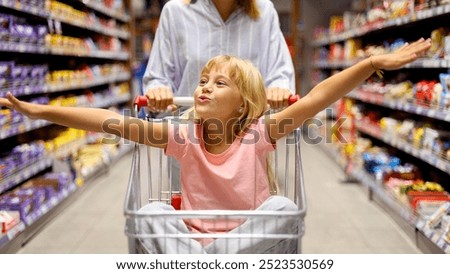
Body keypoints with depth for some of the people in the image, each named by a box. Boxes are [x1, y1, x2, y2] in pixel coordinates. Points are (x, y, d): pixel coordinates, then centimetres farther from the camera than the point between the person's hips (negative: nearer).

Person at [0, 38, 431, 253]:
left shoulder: (257, 134, -9)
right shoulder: (185, 138, -5)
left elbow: (313, 100, -22)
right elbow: (113, 122, -13)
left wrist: (374, 62, -32)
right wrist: (40, 111, -17)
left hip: (251, 249, -1)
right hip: (191, 242, 1)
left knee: (282, 207, -28)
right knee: (152, 211, -24)